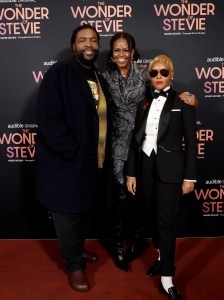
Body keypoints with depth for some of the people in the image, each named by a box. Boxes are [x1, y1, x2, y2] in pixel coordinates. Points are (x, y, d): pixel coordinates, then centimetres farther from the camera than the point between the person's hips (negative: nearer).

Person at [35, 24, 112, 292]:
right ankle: (74, 264, 28)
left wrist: (102, 155, 4)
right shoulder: (58, 73, -13)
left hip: (93, 162, 7)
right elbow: (47, 119, -21)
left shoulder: (99, 79, 11)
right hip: (67, 163, -7)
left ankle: (77, 249, 45)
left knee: (83, 211, 22)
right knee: (68, 215, 8)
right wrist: (73, 152, -22)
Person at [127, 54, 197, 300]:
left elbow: (191, 141, -2)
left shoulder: (183, 102, -1)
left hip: (169, 168, -4)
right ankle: (160, 256, 34)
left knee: (166, 220, -4)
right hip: (145, 166, 4)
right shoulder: (144, 103, 11)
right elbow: (135, 139, 10)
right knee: (153, 216, 12)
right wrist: (131, 172, 7)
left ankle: (166, 278, 6)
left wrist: (189, 176, -6)